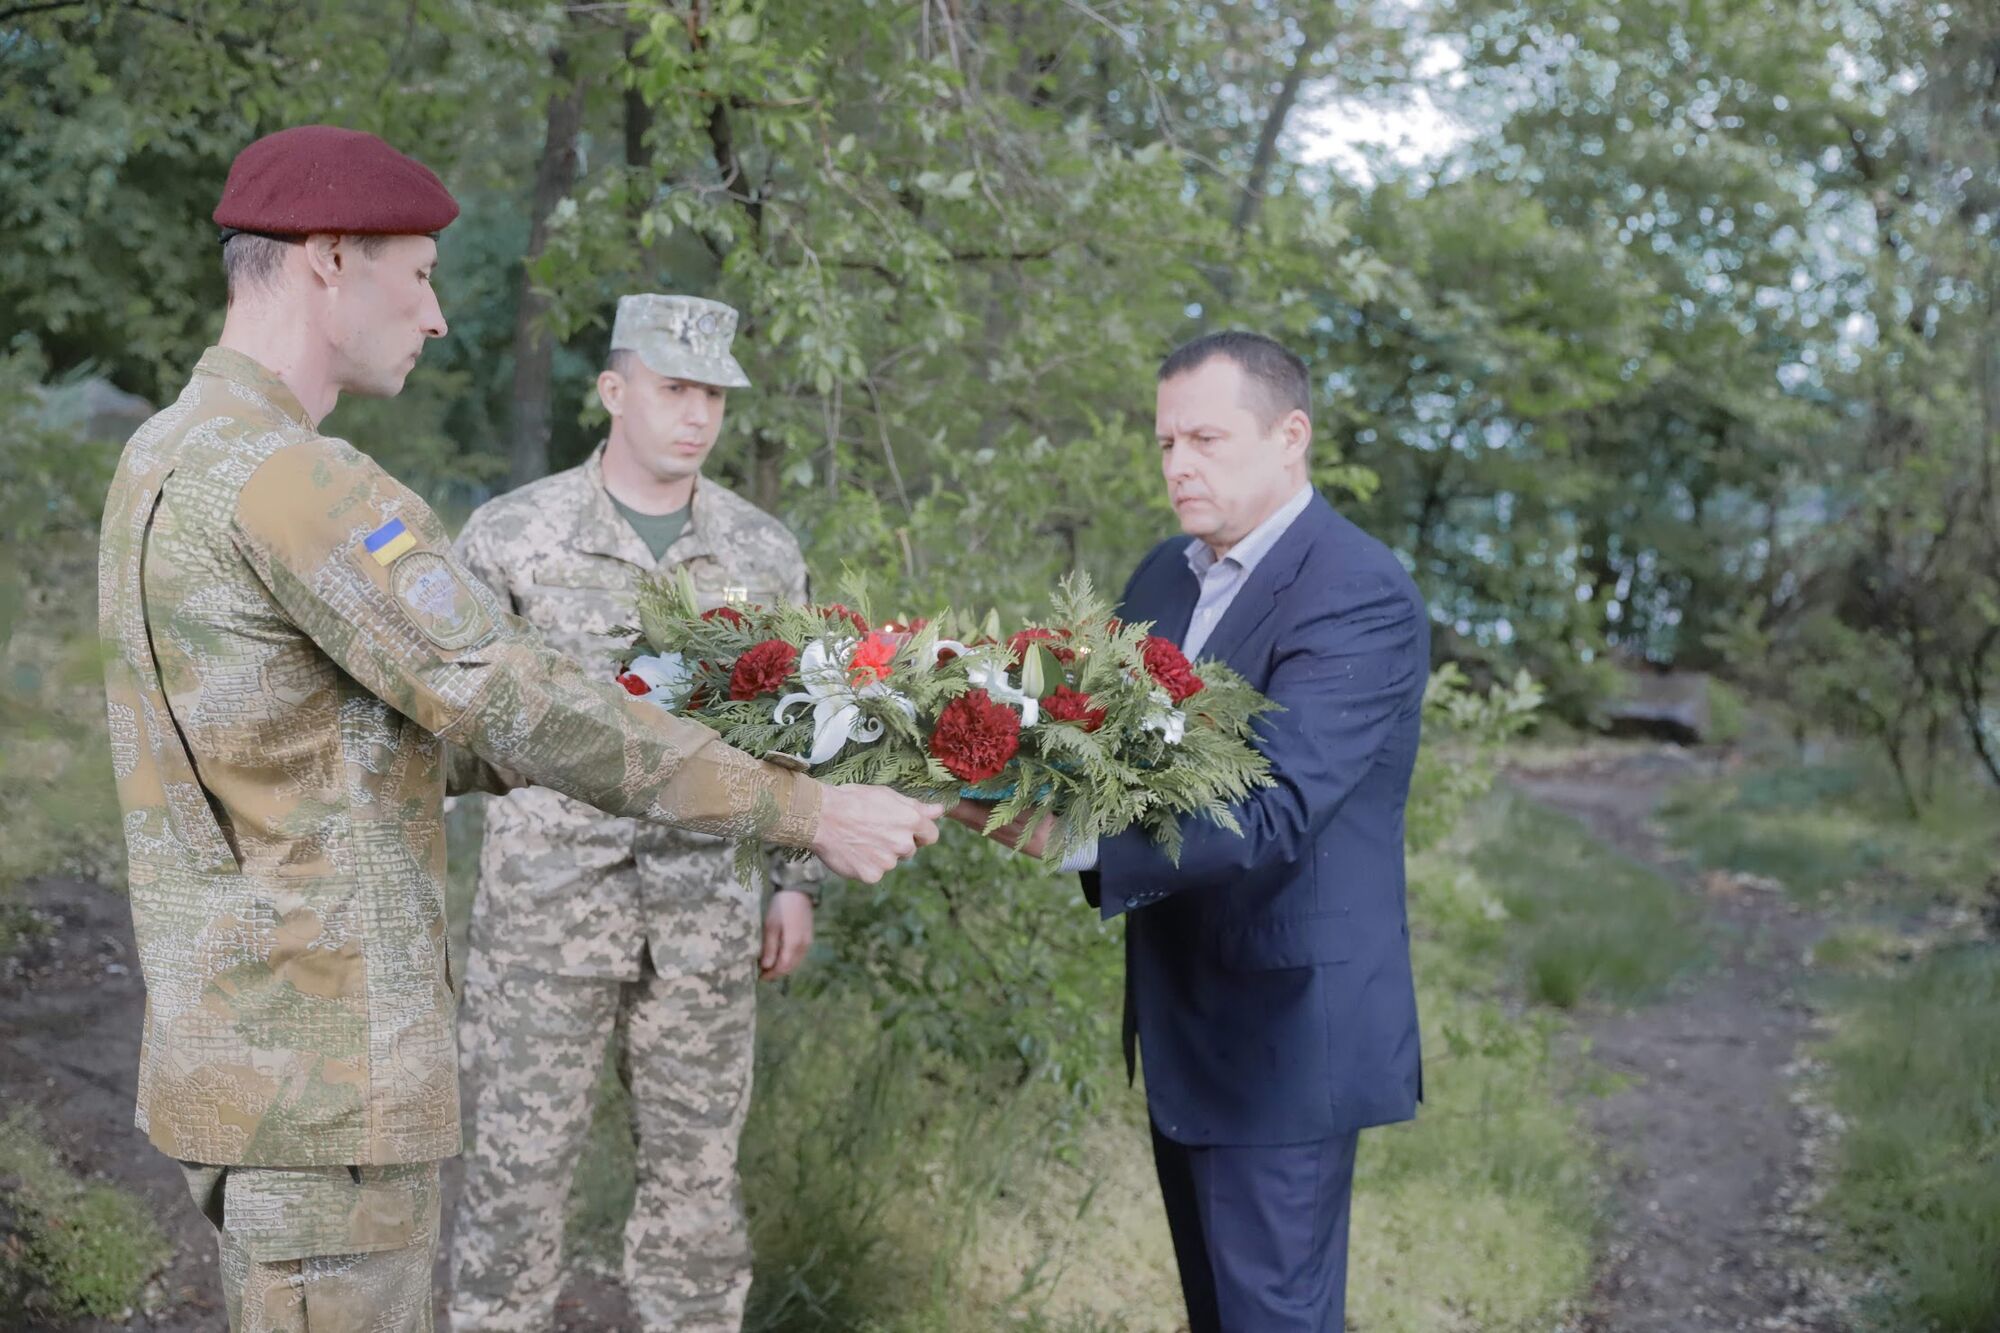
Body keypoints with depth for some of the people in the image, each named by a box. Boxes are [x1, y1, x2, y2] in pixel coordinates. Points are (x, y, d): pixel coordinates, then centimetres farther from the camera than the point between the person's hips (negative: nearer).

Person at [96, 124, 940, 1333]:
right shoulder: (293, 480, -21)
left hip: (241, 1044, 10)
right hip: (329, 1070, -10)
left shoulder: (168, 461, 12)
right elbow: (530, 713, -23)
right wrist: (808, 812, -16)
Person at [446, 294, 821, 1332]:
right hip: (547, 898, -2)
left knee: (698, 1163, 10)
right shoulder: (512, 534, -3)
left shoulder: (764, 551, 5)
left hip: (706, 910, 2)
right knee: (519, 1164, 3)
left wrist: (796, 883, 7)